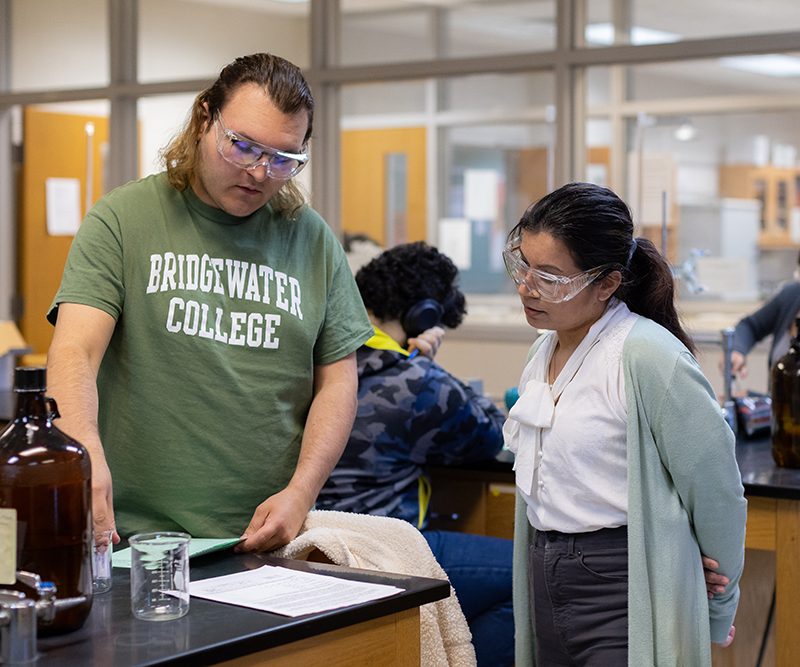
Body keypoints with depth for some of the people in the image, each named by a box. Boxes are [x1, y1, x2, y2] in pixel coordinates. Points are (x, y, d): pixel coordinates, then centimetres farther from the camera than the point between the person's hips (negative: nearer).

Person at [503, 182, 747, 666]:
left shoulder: (648, 357, -17)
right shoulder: (545, 350, 10)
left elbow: (717, 493, -10)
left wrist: (717, 616, 1)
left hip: (624, 591, -8)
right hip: (545, 583, 8)